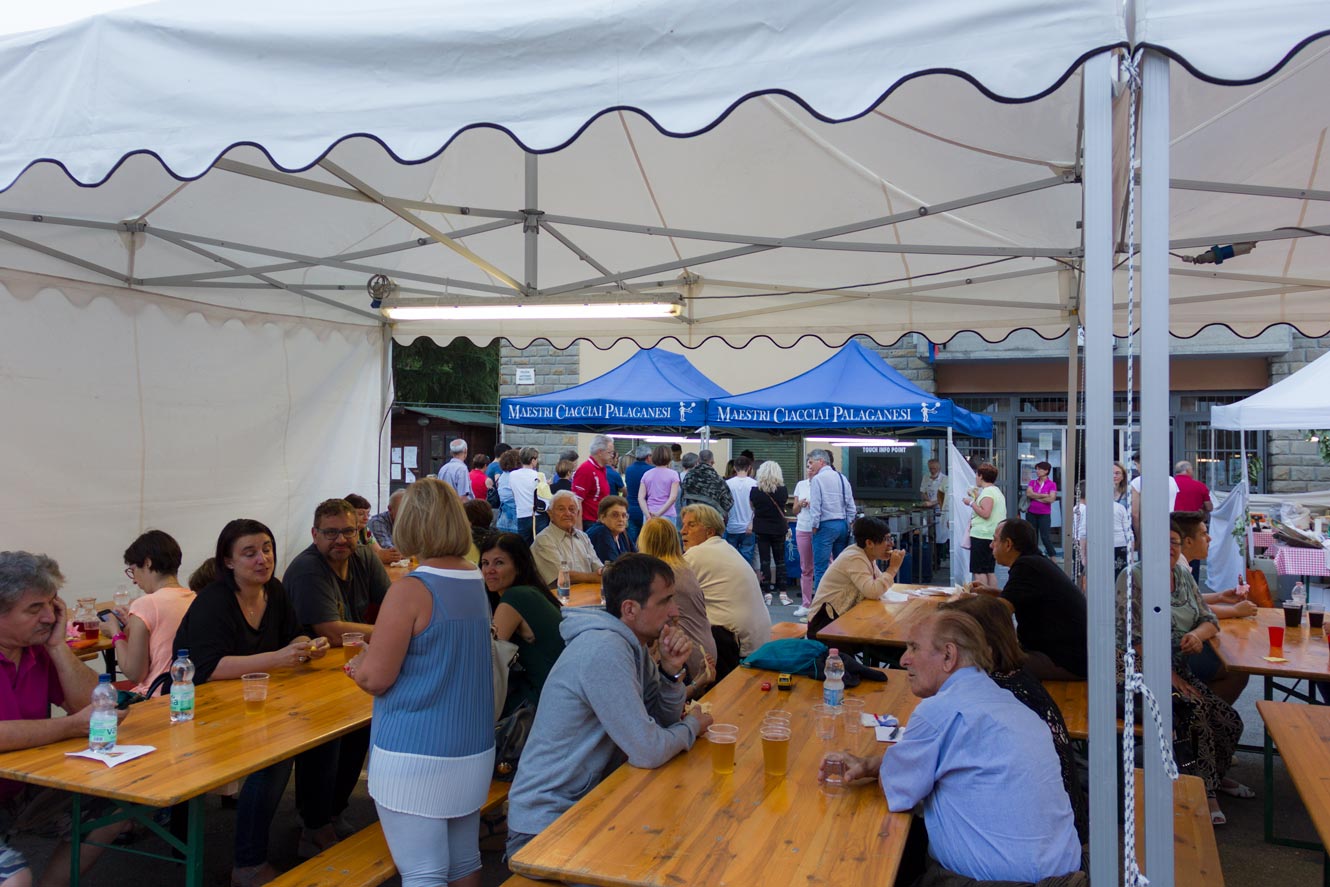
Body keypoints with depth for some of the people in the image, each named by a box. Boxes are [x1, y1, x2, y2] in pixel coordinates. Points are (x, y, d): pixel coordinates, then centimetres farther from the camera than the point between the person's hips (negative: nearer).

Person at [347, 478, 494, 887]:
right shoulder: (477, 583, 6)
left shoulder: (410, 590, -17)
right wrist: (378, 650, 22)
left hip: (416, 756, -7)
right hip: (474, 750, 7)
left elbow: (375, 678, -15)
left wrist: (357, 665, 6)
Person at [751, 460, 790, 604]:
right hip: (778, 528, 0)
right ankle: (782, 593, 5)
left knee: (765, 560, 4)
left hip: (761, 529, 0)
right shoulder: (782, 490, -8)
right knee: (780, 560, 8)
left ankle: (768, 593, 4)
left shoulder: (754, 490, -7)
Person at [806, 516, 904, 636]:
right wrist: (893, 567, -24)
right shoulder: (855, 558, -21)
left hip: (843, 617, 9)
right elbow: (873, 592, -34)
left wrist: (893, 567, -4)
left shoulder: (867, 556, 8)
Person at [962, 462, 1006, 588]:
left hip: (982, 536, -10)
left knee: (979, 571, -6)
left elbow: (985, 513, -23)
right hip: (993, 537, 10)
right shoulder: (997, 491, 16)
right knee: (990, 571, 13)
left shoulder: (987, 492, -14)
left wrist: (971, 503, -14)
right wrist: (977, 498, 22)